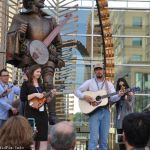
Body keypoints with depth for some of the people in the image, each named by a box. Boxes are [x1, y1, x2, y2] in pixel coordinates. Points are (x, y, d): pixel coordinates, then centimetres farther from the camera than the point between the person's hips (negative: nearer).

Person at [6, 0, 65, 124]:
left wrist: (58, 57, 17)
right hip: (30, 57, -1)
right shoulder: (21, 18, 9)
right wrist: (19, 33, -23)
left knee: (48, 84, -12)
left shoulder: (49, 20, 19)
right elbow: (11, 36, -2)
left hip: (47, 56, 2)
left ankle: (52, 115, -15)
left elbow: (57, 41, 24)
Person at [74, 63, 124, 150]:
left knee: (104, 138, 6)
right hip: (94, 111, -3)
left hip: (105, 111, 3)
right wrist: (84, 96, -16)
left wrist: (119, 95, -21)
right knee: (94, 138, -10)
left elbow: (112, 98, 1)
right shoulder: (89, 82, 6)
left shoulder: (109, 84, 12)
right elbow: (77, 91, 3)